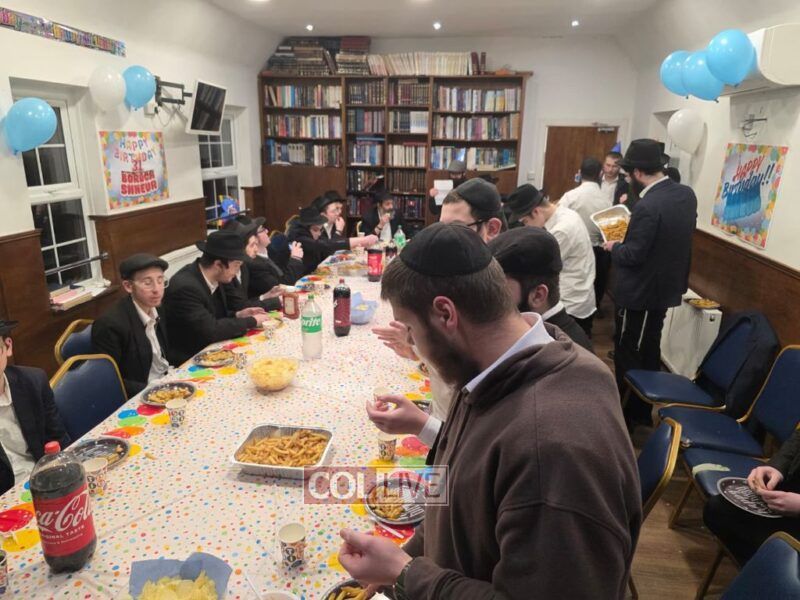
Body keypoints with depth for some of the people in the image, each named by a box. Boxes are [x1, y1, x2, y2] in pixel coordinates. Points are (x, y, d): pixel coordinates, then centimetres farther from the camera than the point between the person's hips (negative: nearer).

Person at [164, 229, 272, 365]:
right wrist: (252, 321, -17)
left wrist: (237, 315, -4)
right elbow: (211, 331, -26)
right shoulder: (185, 287, -25)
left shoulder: (212, 277, -2)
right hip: (190, 360, -7)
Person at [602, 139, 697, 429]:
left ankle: (626, 415, 19)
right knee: (649, 351, 20)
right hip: (666, 287, 9)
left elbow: (633, 255, -23)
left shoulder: (648, 206, -26)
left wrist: (614, 247, -4)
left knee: (628, 354, 6)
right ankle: (644, 411, 34)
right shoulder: (687, 194, 2)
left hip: (640, 293, -9)